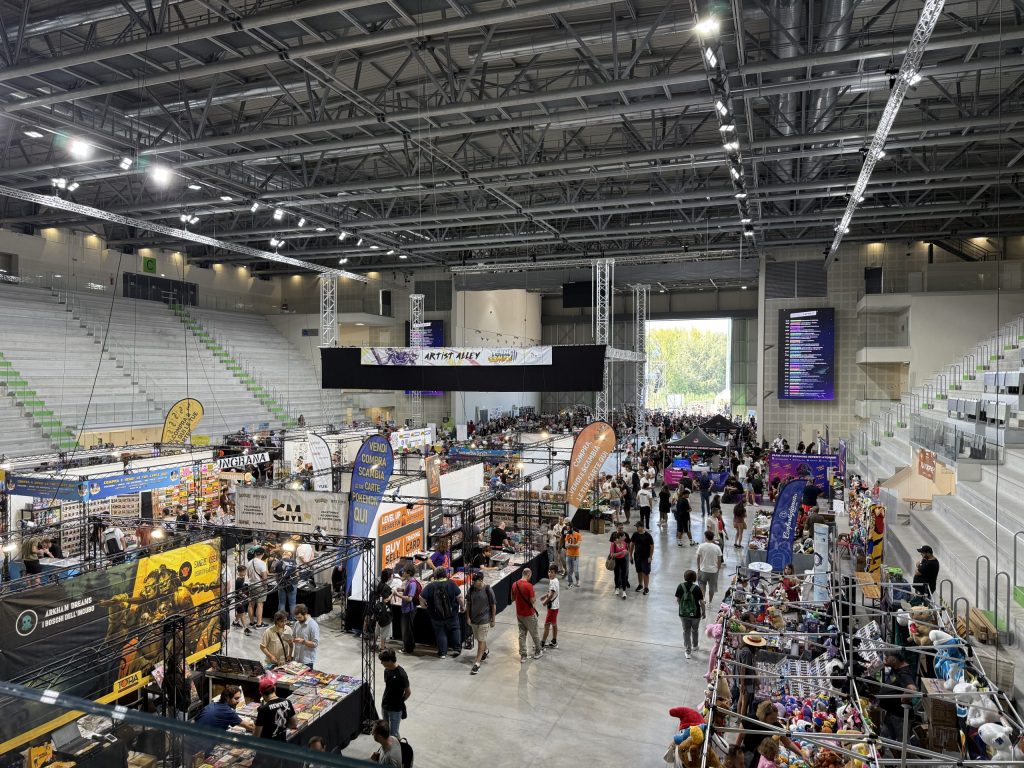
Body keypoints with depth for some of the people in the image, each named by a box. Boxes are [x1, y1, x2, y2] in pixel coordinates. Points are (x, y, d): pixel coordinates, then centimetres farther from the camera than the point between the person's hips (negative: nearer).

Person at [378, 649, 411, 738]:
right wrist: (384, 700, 6)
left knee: (393, 734, -2)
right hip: (385, 706, 7)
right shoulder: (386, 670, -3)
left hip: (396, 709, -7)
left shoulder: (401, 674, -25)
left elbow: (408, 692, -15)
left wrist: (399, 701, -1)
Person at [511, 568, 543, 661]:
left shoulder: (515, 585, -2)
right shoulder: (529, 585, -22)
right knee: (534, 633, 14)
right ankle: (538, 651, 30)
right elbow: (532, 600, -21)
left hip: (519, 614, 5)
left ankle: (523, 656, 13)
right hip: (529, 614, -5)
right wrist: (535, 595, -2)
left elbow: (513, 598, 9)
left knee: (522, 634, 11)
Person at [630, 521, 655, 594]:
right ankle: (640, 585, 34)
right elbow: (632, 544, 7)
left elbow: (652, 546, -11)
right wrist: (630, 555, 7)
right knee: (639, 571, 17)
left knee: (646, 573, 0)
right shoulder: (635, 535, -3)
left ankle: (646, 588, 10)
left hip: (646, 557, -4)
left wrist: (650, 557, -12)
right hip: (637, 556, 4)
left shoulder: (648, 535, -16)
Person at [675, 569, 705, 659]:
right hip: (695, 614, -1)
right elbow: (701, 602, -13)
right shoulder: (697, 588, -18)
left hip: (683, 613, 1)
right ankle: (694, 646, 42)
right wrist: (703, 612, 4)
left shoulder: (680, 586, -10)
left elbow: (677, 600, -1)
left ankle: (688, 650, 13)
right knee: (694, 630, 23)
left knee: (686, 631, 15)